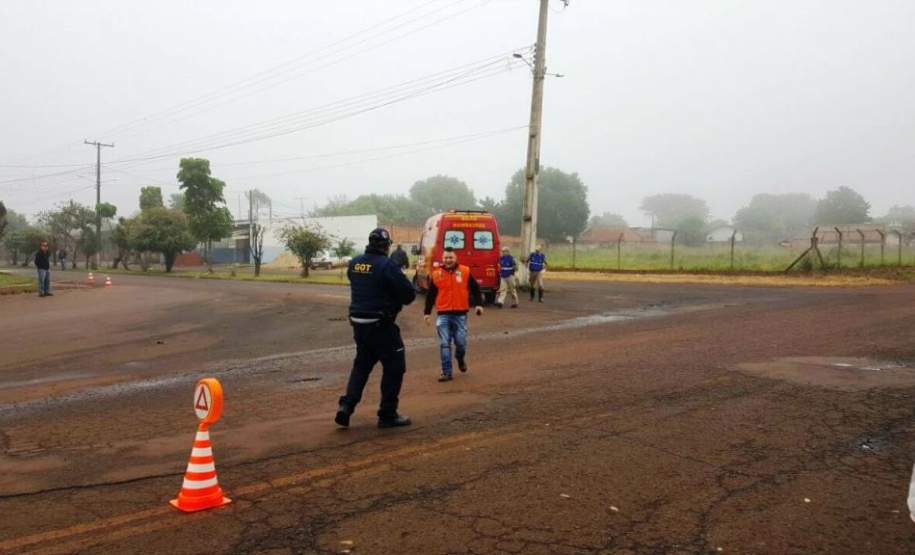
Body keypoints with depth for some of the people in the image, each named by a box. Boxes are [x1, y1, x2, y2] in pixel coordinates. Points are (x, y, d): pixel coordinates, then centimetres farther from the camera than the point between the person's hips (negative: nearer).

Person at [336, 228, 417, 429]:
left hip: (358, 323, 7)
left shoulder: (354, 263, 4)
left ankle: (346, 405, 10)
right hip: (381, 325, -7)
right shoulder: (387, 265, -16)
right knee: (394, 366, 7)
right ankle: (388, 414, 12)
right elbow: (409, 295, -14)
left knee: (362, 364, 22)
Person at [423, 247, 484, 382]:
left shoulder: (465, 271, 0)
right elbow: (430, 295, 8)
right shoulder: (436, 274, 2)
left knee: (461, 342, 2)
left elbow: (475, 288, 8)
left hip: (460, 314, 0)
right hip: (443, 315, 1)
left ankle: (461, 359, 35)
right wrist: (427, 312, 7)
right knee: (444, 344, -2)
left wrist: (479, 304, -2)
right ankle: (446, 372, 5)